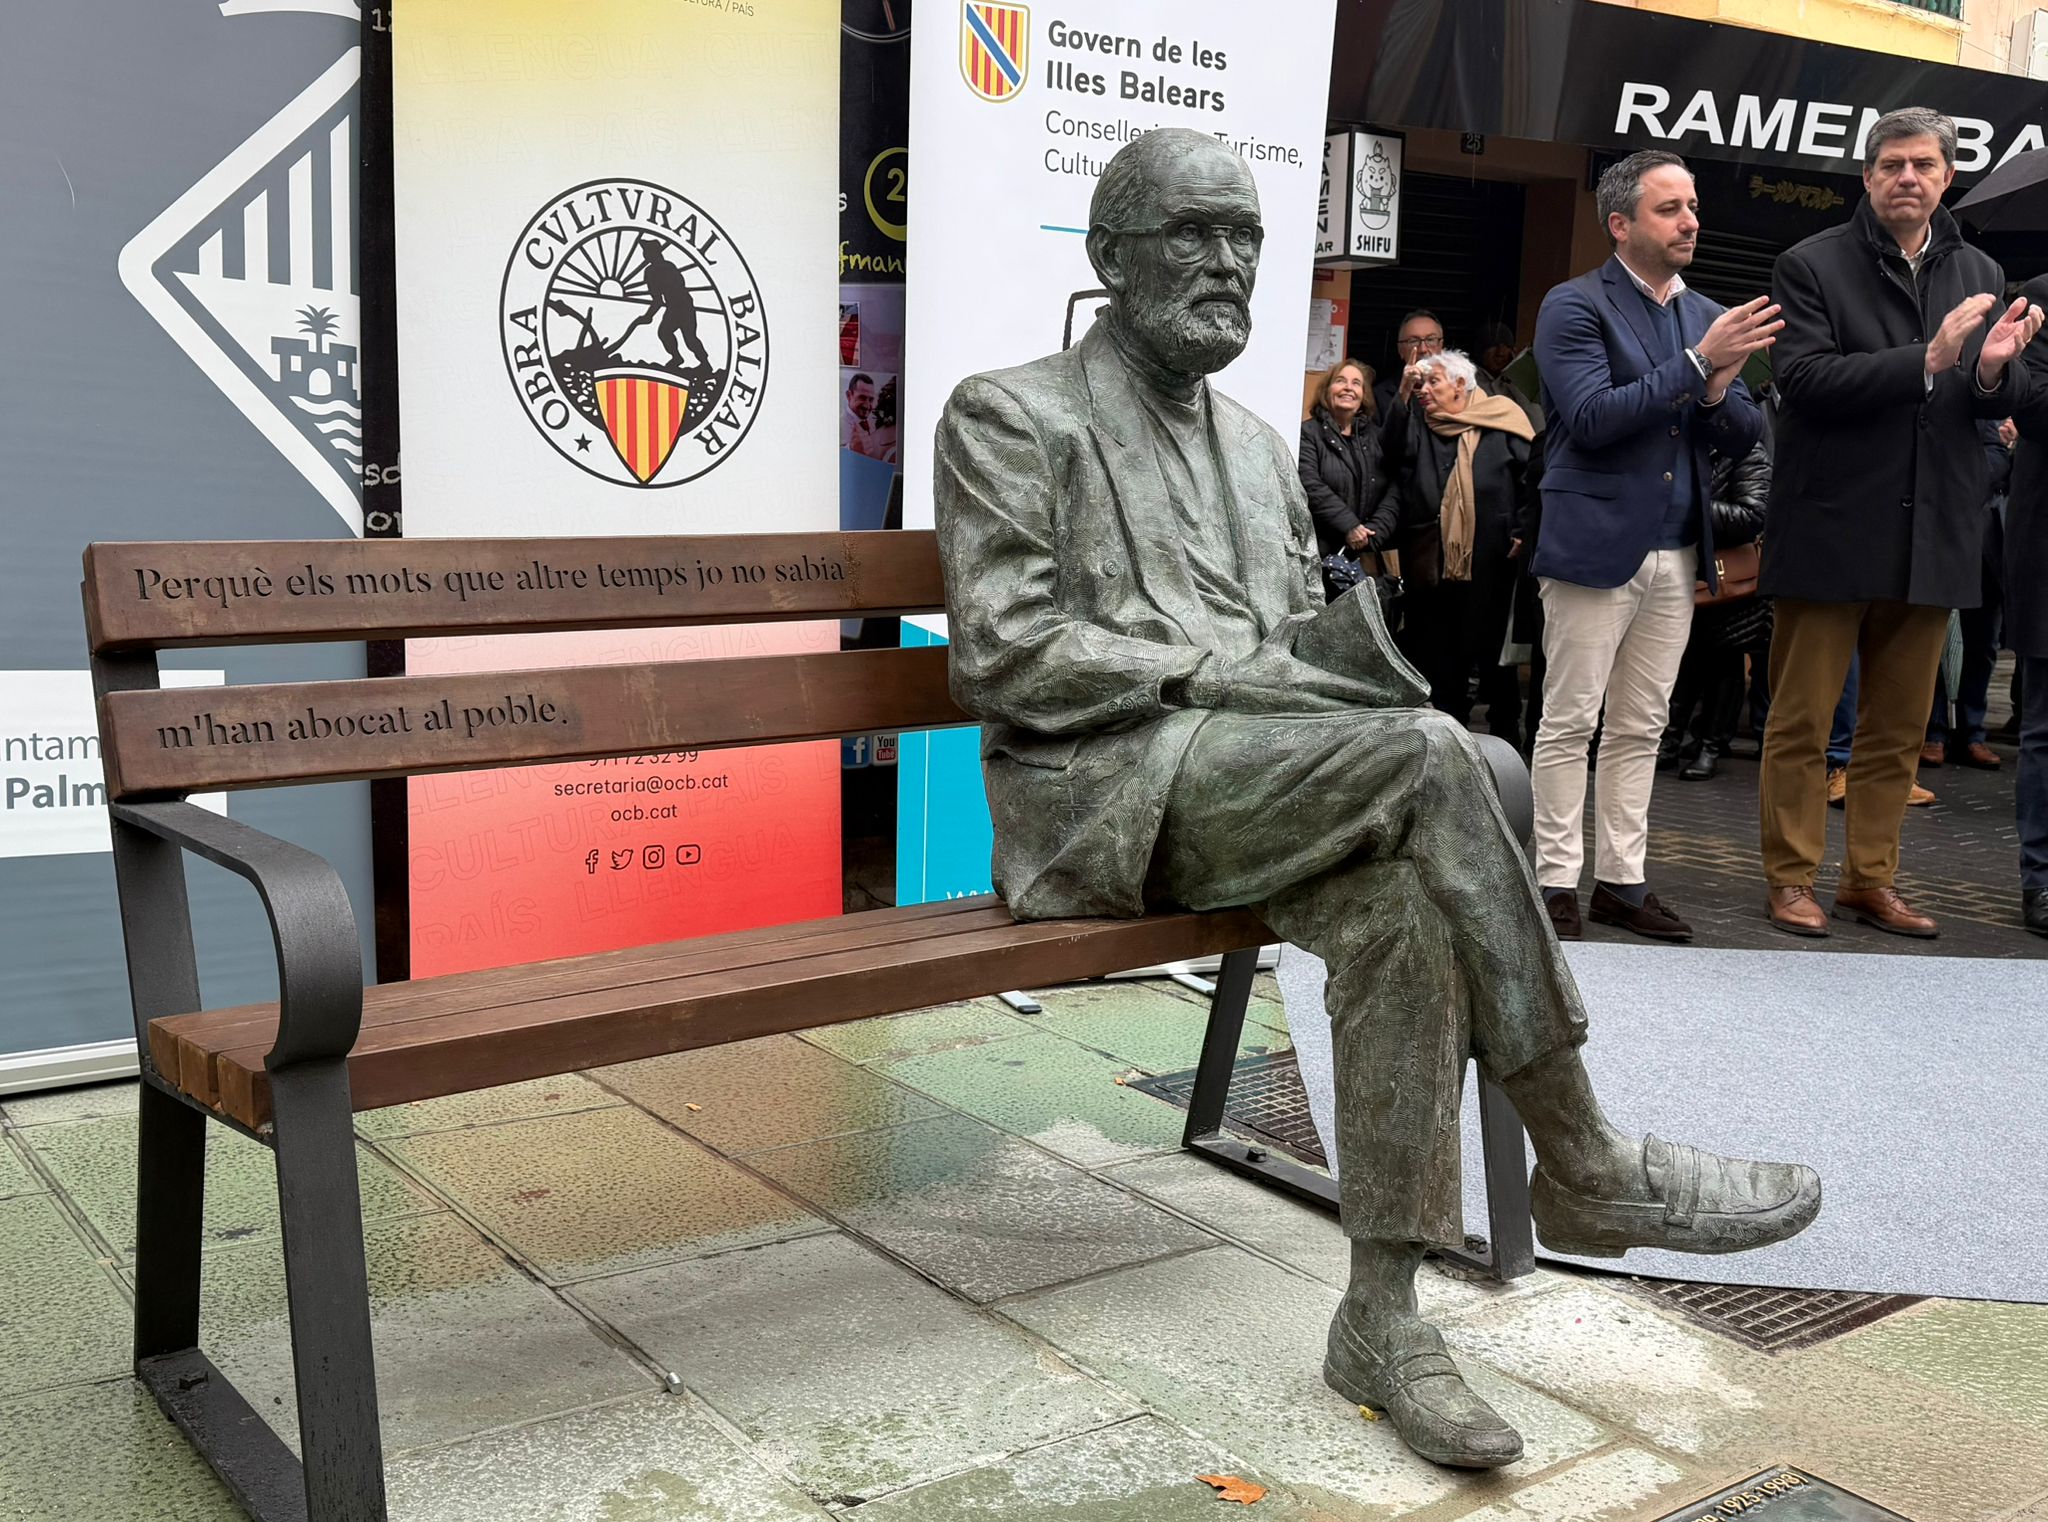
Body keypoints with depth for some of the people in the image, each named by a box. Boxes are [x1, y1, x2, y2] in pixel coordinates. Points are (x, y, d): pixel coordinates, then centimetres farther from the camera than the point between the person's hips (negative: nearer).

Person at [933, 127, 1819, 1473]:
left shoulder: (1260, 448, 24)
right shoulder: (1008, 415, 2)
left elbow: (1299, 643, 24)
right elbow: (1001, 658, -9)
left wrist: (1340, 647, -3)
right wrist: (1230, 668, -16)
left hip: (1256, 787, 6)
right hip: (1100, 793, -6)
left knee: (1401, 910, -28)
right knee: (1425, 754, -28)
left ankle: (1384, 1315, -21)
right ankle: (1583, 1166, -19)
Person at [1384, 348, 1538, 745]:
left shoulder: (1502, 421, 1)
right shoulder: (1416, 425, 13)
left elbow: (1532, 476, -1)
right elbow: (1390, 456, -5)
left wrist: (1521, 532, -8)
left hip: (1490, 561, -3)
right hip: (1432, 560, 4)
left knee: (1495, 650, 5)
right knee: (1440, 652, 9)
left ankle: (1506, 732, 16)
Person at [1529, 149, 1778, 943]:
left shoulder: (1709, 317, 14)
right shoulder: (1575, 306, -4)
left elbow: (1744, 437, 13)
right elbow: (1591, 418, -16)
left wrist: (1718, 393, -9)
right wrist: (1695, 363, -19)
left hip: (1677, 553, 6)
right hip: (1596, 546, -6)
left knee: (1640, 728, 10)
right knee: (1569, 725, -1)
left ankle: (1621, 878, 17)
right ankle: (1557, 883, 6)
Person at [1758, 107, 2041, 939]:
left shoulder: (1980, 274, 12)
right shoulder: (1812, 266, -3)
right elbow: (1804, 378, -16)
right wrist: (1926, 359, -23)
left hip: (1930, 535, 5)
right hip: (1832, 530, -5)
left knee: (1898, 729, 11)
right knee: (1801, 721, 4)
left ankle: (1871, 879, 22)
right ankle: (1791, 878, 14)